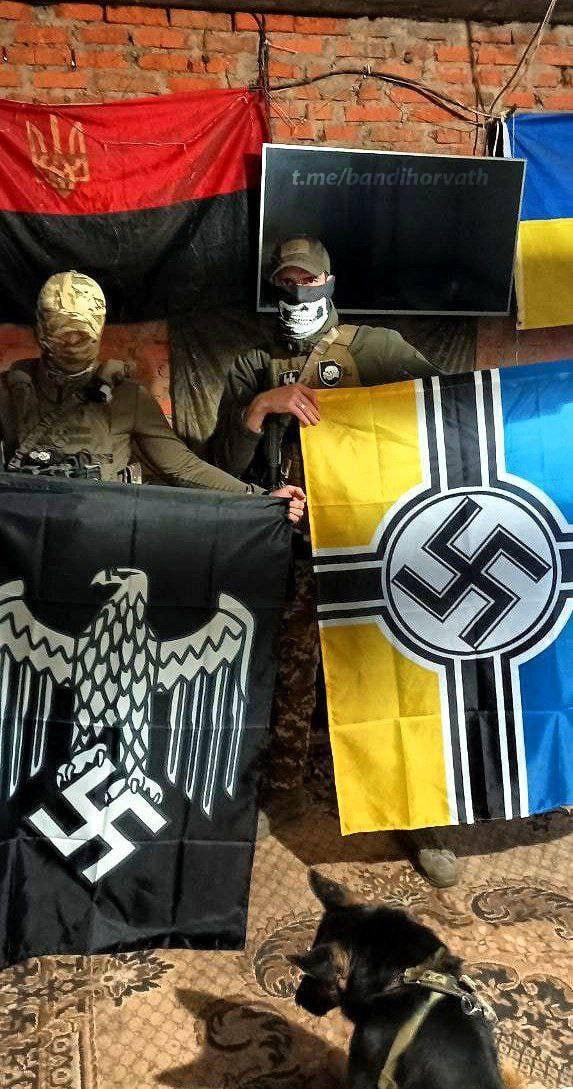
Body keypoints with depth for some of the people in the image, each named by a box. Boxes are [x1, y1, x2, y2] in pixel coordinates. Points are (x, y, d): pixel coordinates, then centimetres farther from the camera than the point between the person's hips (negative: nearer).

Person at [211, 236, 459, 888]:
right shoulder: (252, 369, 10)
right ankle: (284, 790, 30)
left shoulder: (373, 347, 4)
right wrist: (260, 406, -14)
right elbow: (223, 464, 2)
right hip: (292, 548, 2)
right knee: (291, 674, 11)